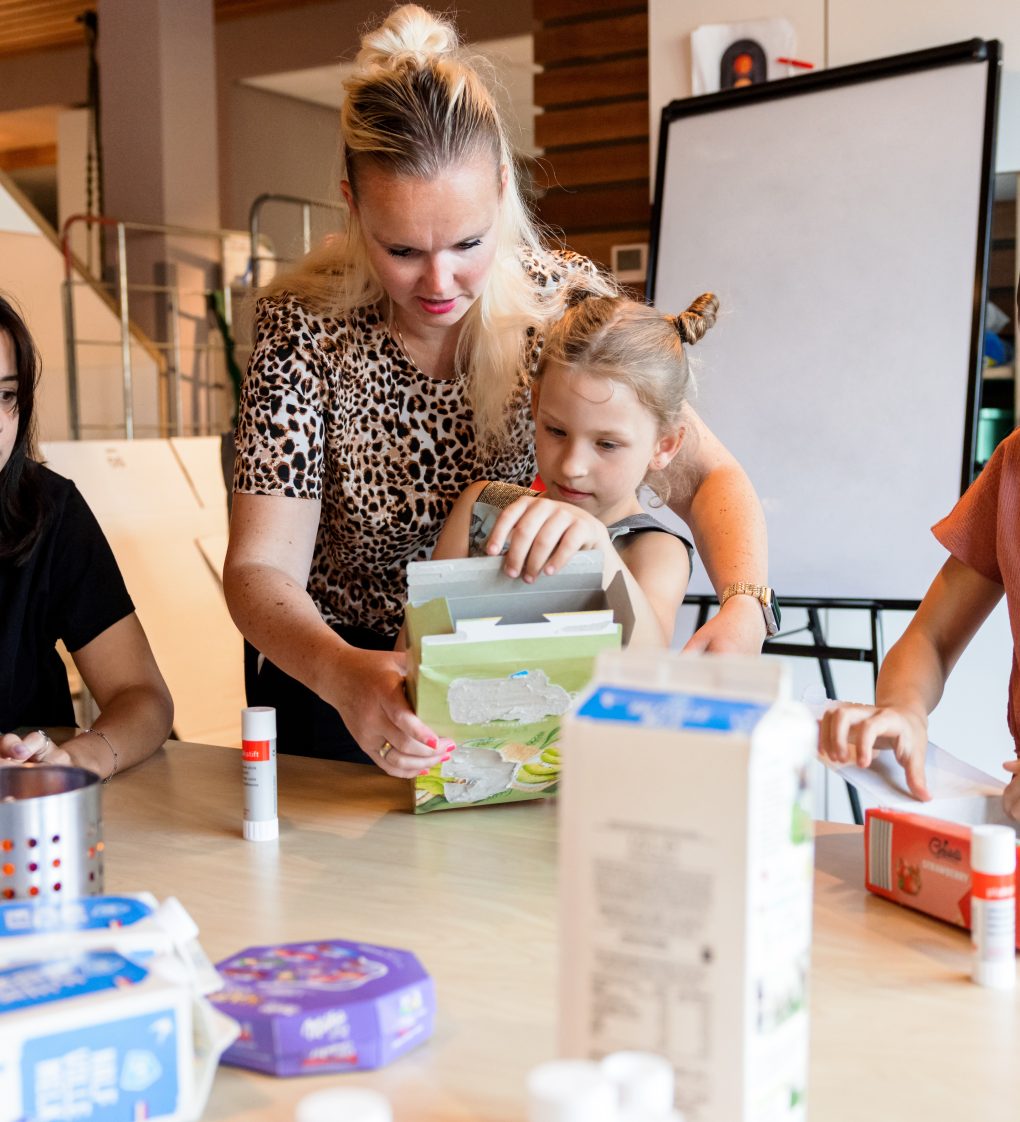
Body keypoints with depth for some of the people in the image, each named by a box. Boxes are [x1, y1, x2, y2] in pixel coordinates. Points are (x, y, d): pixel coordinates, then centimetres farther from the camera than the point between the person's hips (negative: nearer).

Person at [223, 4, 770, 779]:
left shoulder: (564, 301, -11)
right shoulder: (305, 328, -15)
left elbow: (709, 477, -9)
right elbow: (260, 569, -17)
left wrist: (744, 607, -30)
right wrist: (341, 674, -39)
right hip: (341, 676, 0)